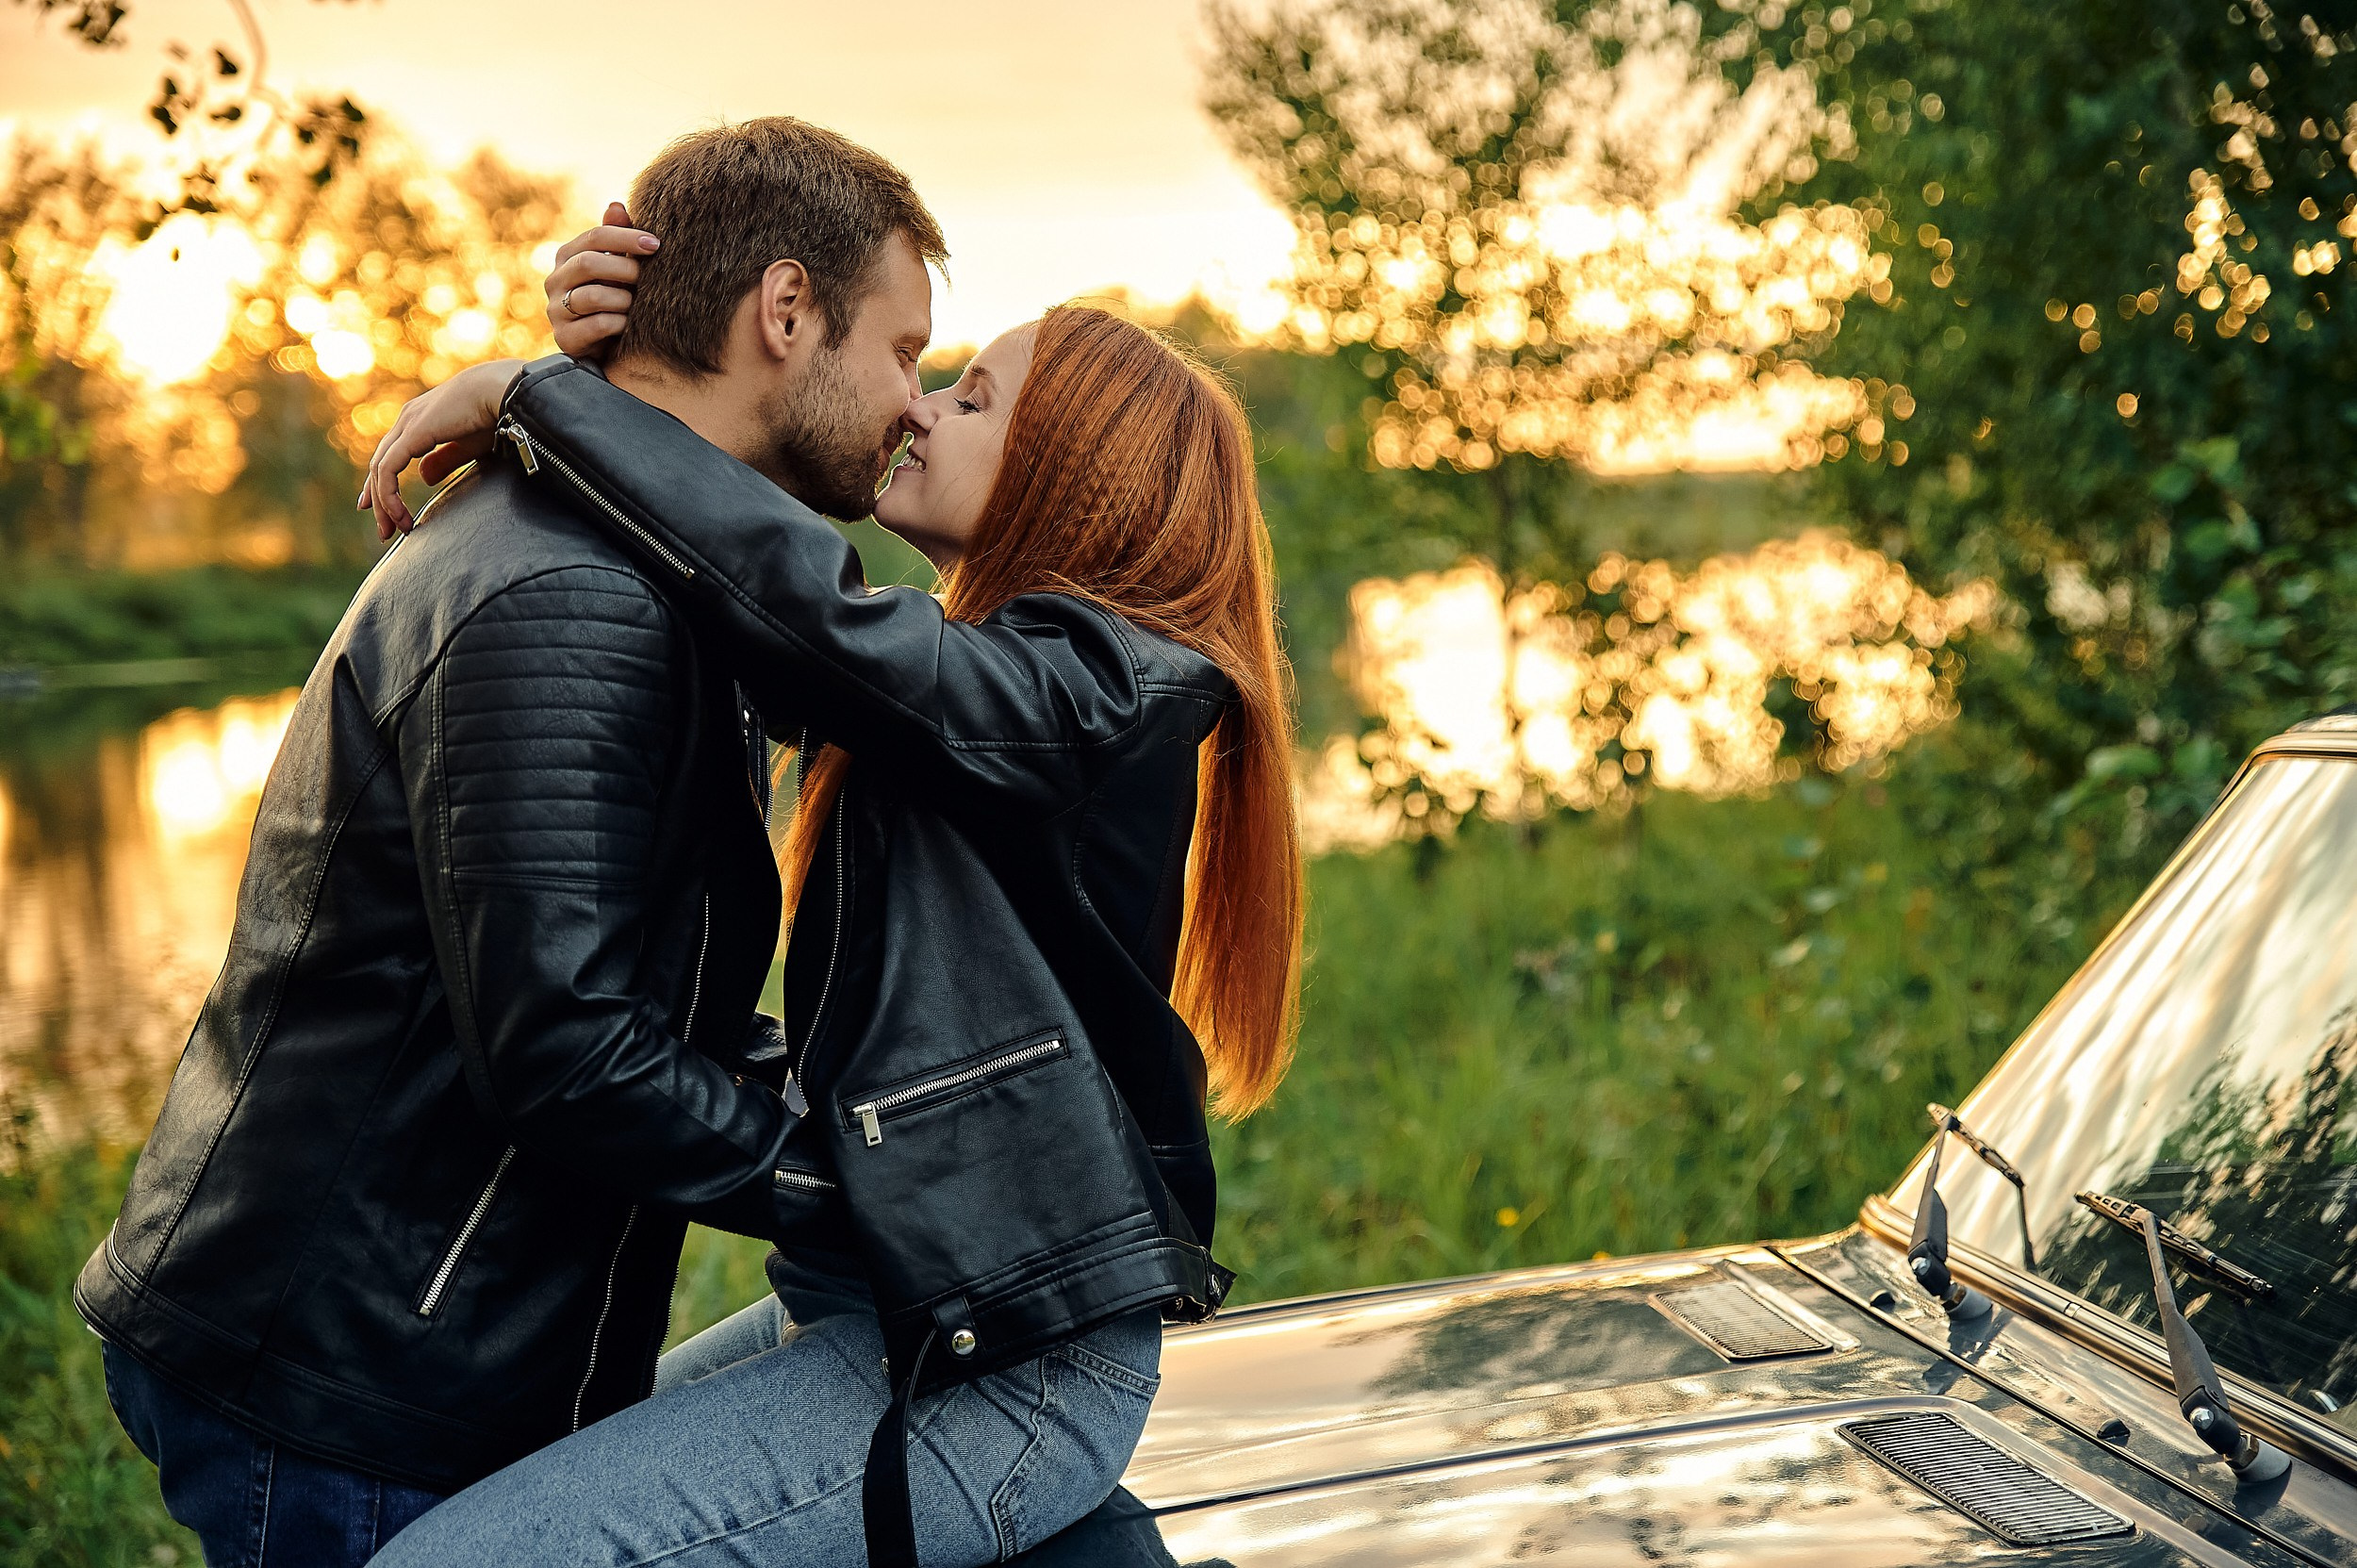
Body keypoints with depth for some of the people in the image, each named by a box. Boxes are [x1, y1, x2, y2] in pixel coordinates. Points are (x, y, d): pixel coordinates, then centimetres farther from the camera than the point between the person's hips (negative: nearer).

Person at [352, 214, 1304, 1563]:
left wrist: (524, 389, -18)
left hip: (998, 1378, -10)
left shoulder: (1091, 688, -15)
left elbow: (798, 595, -29)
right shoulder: (989, 669, 13)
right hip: (882, 1304, 10)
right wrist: (608, 363, -1)